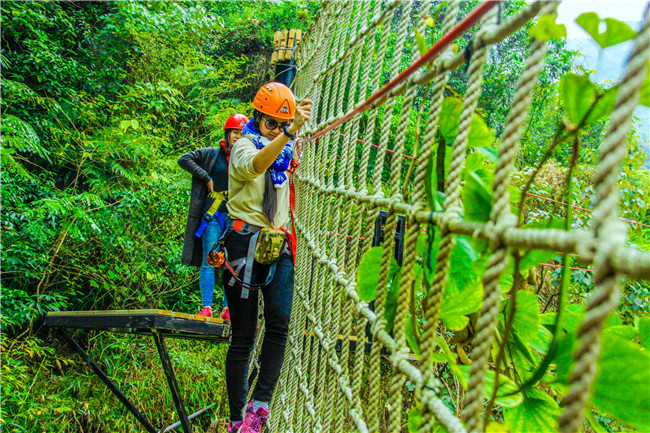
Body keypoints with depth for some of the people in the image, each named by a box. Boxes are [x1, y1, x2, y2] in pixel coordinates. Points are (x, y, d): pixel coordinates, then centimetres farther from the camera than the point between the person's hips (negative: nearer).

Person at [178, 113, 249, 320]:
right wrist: (206, 177, -3)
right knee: (209, 260, -6)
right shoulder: (211, 154, 5)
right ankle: (206, 307, -3)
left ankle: (228, 308, 9)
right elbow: (184, 160, 4)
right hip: (213, 213, -2)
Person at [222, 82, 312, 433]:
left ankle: (259, 404, -8)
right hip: (245, 243, -5)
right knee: (243, 336, -2)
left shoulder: (284, 151, 17)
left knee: (279, 322, -15)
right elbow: (254, 165, -30)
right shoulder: (245, 145, -3)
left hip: (278, 248, 5)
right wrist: (289, 132, -42)